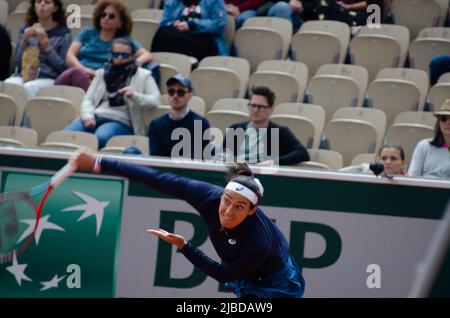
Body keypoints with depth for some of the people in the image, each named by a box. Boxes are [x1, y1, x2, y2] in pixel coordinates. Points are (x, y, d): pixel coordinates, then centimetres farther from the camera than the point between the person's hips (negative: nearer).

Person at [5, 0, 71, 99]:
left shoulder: (63, 33, 8)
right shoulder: (25, 30, 18)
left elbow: (63, 67, 0)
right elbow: (18, 63, 12)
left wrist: (46, 45, -9)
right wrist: (24, 41, -2)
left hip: (48, 79, -3)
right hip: (23, 75, 3)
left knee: (29, 88, -37)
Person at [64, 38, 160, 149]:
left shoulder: (143, 75, 12)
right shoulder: (102, 73, 23)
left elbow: (155, 100, 0)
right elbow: (88, 99, 18)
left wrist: (134, 96, -19)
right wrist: (88, 116, -5)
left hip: (120, 121, -4)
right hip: (95, 116, 4)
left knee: (100, 138, -39)